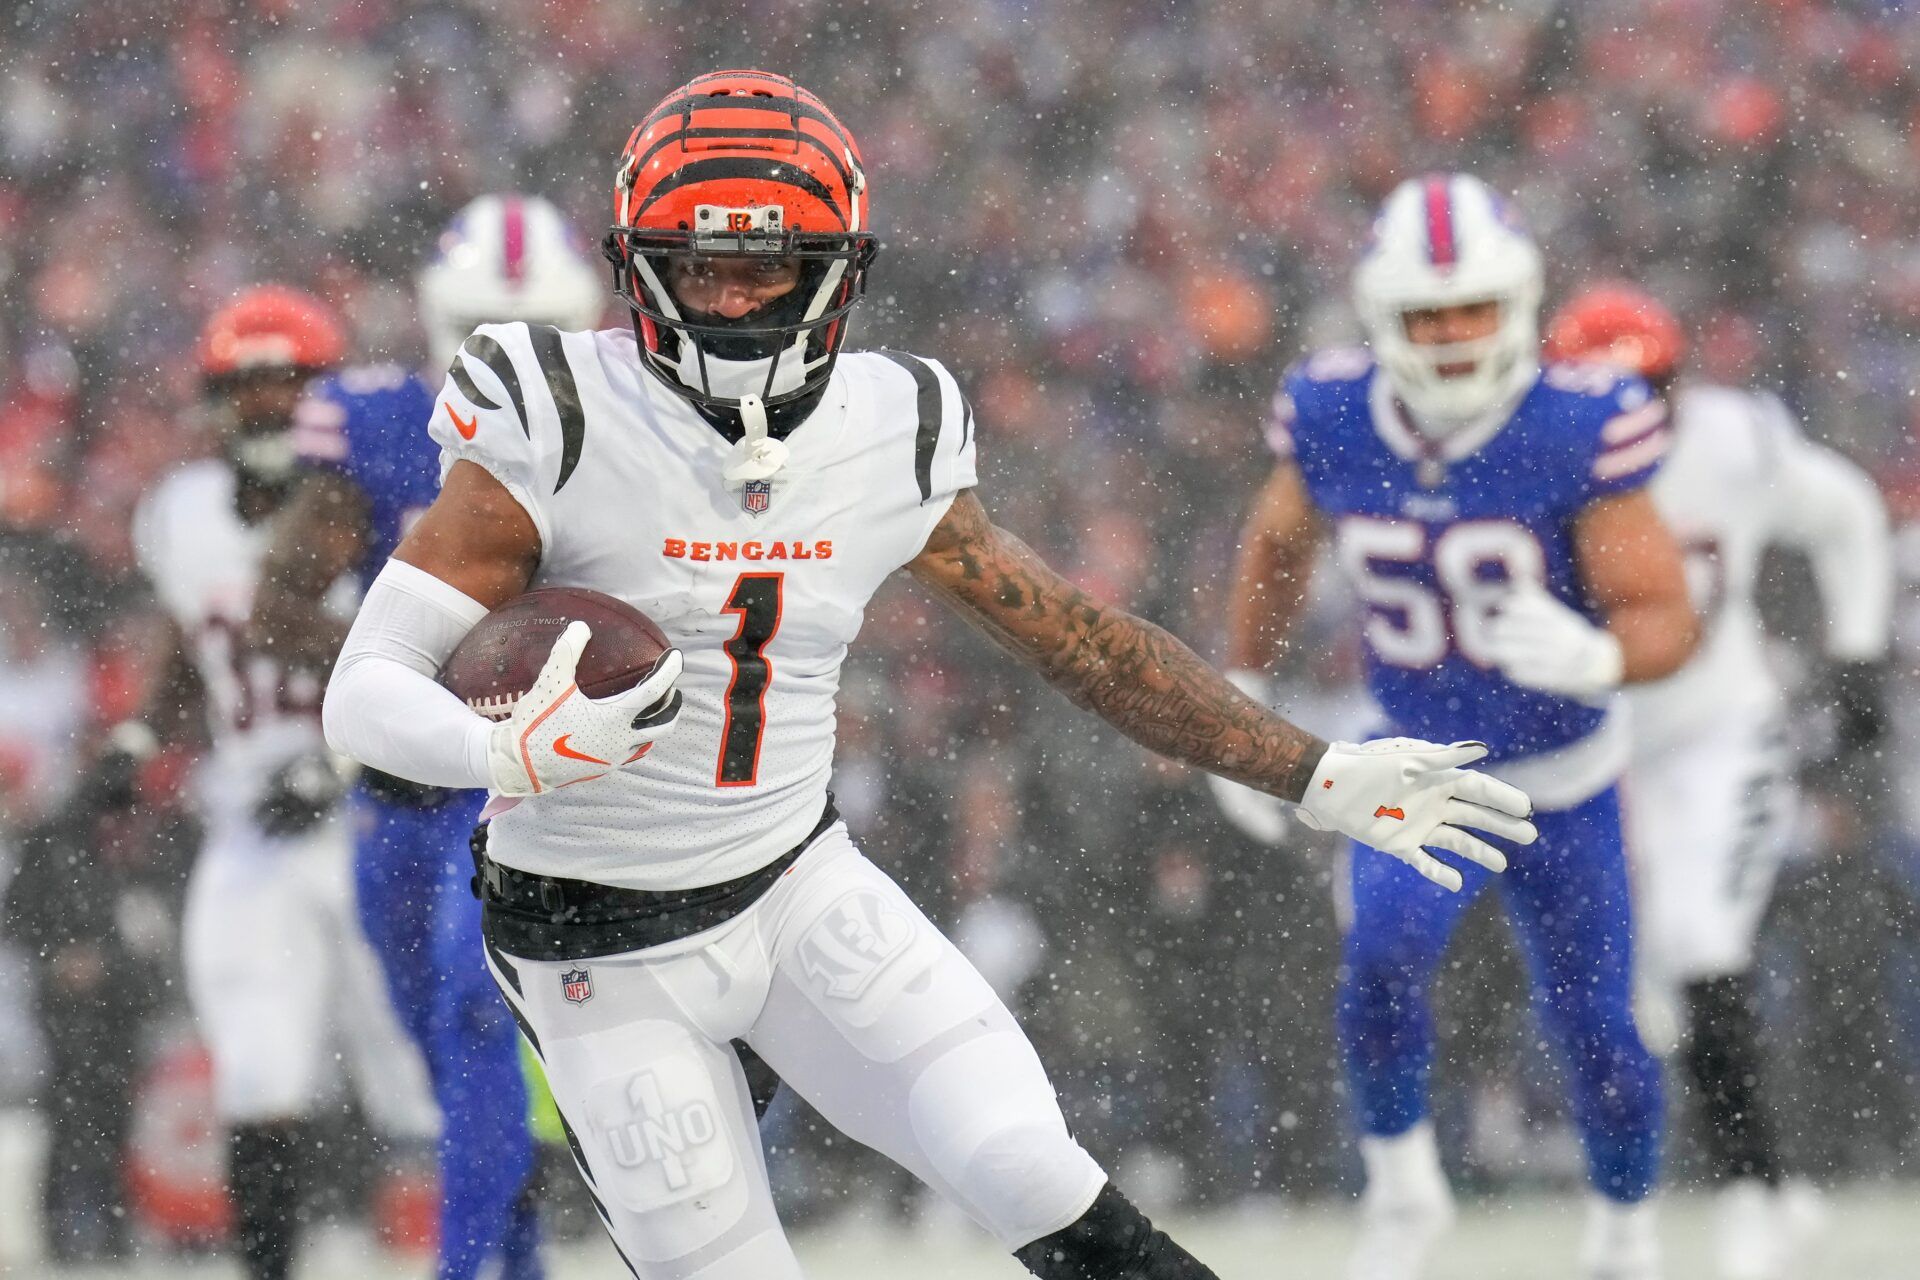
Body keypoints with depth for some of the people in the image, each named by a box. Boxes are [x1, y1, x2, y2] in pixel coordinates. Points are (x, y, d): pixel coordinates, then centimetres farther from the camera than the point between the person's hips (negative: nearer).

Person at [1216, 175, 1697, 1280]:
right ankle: (1401, 1190, -3)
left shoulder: (1578, 431, -24)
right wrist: (1245, 692, 12)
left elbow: (1666, 620, -22)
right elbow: (1281, 546, 9)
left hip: (1565, 785, -1)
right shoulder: (1332, 418, -14)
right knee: (1386, 956, -26)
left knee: (1595, 1032, 8)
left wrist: (1596, 657, -44)